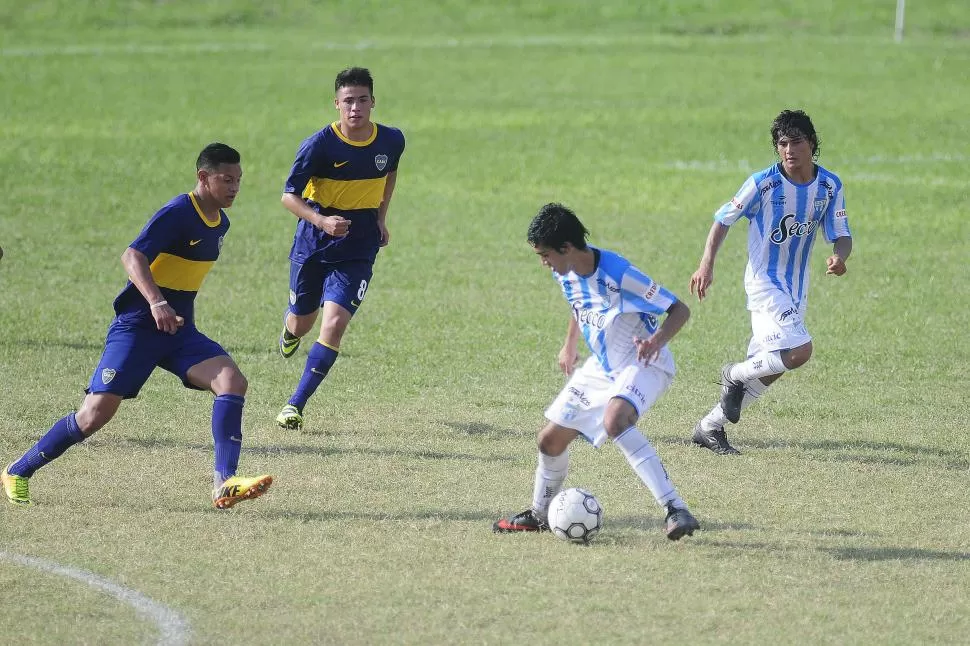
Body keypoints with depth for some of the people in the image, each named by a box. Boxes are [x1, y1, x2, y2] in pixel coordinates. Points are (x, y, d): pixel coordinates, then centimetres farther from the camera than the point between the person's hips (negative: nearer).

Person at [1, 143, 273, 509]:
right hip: (137, 328, -7)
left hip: (178, 329, 7)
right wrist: (156, 302, -44)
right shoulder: (177, 213, -17)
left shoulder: (219, 222, 9)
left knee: (232, 382, -17)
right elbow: (132, 256, -30)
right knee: (97, 413, -10)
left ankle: (224, 484, -22)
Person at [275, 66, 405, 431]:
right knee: (301, 323, 15)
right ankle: (290, 330, 57)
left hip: (357, 250, 1)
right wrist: (321, 221, -32)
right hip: (313, 244, -1)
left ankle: (296, 405, -6)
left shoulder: (392, 141, -6)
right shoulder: (319, 145, -18)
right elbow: (289, 196, -16)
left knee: (335, 324, -16)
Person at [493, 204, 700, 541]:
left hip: (643, 364, -8)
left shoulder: (618, 273, -27)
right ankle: (538, 514, 36)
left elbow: (679, 310, -22)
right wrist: (569, 345, 26)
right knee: (551, 438, 8)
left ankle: (676, 511, -40)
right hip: (602, 367, 8)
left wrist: (657, 340, -40)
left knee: (614, 420, -37)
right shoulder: (565, 273, -3)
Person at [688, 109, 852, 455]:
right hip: (765, 283, -6)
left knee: (769, 368, 10)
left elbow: (841, 235, 4)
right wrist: (707, 264, -17)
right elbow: (724, 219, -5)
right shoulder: (763, 183, -14)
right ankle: (735, 375, 3)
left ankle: (710, 427, 25)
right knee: (798, 351, -24)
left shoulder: (830, 186, -1)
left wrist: (839, 257, -20)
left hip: (796, 288, 6)